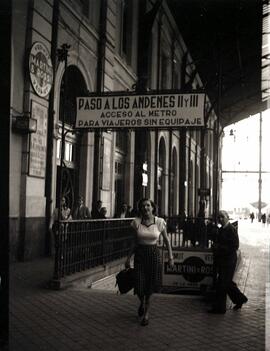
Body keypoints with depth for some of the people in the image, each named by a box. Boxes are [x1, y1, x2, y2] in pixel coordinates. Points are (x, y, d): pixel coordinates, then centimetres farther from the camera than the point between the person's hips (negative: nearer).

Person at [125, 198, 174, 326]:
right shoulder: (136, 222, -2)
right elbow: (135, 242, 7)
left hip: (154, 254, 0)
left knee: (150, 286, 4)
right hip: (140, 254, 1)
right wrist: (128, 257, 4)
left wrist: (170, 257, 2)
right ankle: (142, 302, 33)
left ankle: (146, 313, 25)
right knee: (139, 285, -3)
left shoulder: (159, 222, -5)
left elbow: (166, 240, 5)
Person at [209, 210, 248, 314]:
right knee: (227, 282, 17)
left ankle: (219, 307, 5)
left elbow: (235, 247, -18)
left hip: (228, 261, -9)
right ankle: (240, 299, 34)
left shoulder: (231, 229, -14)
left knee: (222, 284, -4)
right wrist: (215, 247, 1)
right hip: (221, 261, 9)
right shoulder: (220, 230, 12)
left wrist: (219, 247, -20)